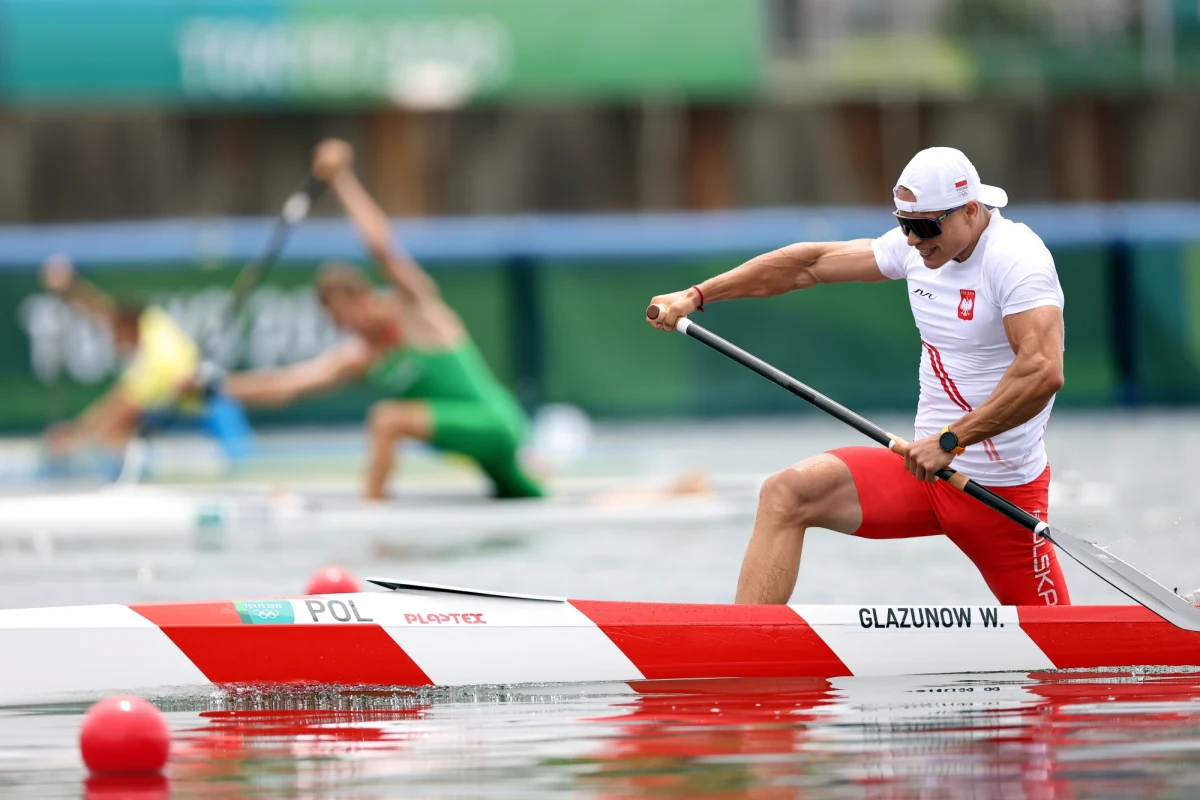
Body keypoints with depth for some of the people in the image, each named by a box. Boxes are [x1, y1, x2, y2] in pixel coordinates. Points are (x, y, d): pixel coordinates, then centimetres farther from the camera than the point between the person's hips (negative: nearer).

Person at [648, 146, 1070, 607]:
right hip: (928, 468, 6)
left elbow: (1043, 373, -33)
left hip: (1004, 492, -6)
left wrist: (950, 441, -33)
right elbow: (811, 265, 13)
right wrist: (696, 295, 11)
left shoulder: (1017, 261, -19)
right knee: (787, 493, -11)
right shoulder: (918, 247, 4)